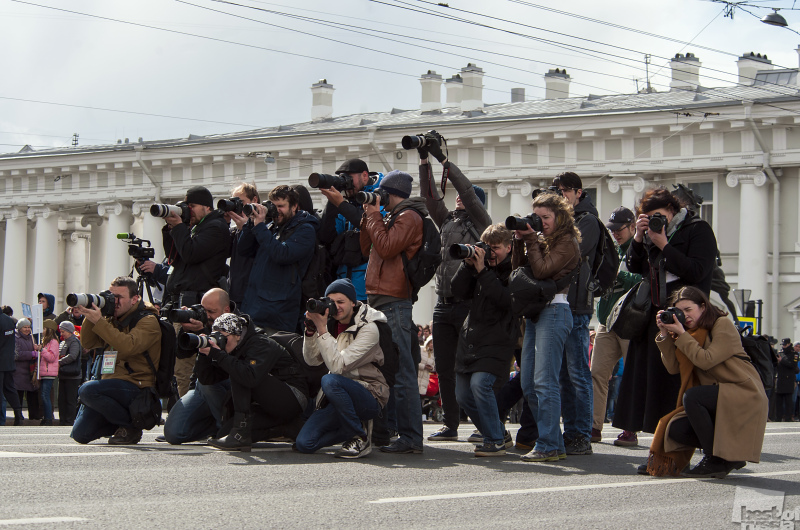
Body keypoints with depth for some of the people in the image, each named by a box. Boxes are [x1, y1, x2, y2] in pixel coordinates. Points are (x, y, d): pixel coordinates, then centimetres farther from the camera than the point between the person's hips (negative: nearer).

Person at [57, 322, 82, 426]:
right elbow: (59, 355, 26)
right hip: (62, 375, 9)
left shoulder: (74, 342, -7)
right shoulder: (63, 342, 20)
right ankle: (62, 420, 14)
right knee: (61, 399, 9)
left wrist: (59, 363, -14)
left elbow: (72, 356, -19)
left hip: (72, 376, -9)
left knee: (71, 400, -5)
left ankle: (70, 421, -3)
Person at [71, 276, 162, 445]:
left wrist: (99, 322, -25)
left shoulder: (148, 320, -8)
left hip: (136, 386, -7)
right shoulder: (112, 320, 15)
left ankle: (131, 427, -14)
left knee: (87, 390, -32)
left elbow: (128, 346, -26)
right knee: (79, 434, -3)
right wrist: (90, 317, -4)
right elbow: (87, 343, 12)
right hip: (111, 382, 7)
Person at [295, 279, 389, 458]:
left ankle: (361, 437, -17)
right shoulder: (331, 323, 3)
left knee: (329, 380, -36)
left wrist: (321, 329, -27)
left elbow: (338, 365, -25)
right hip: (340, 396, 6)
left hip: (369, 398, -6)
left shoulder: (368, 329, -16)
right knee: (304, 443, -13)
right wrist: (311, 328, -15)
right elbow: (311, 360, -2)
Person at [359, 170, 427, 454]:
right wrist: (369, 216, 14)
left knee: (400, 370, -12)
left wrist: (374, 215, -6)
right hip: (379, 299, 10)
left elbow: (386, 247, -18)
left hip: (394, 302, -10)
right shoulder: (392, 217, 23)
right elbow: (366, 248, 22)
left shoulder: (409, 217, -6)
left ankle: (410, 438, -13)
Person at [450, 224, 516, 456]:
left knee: (480, 384, -24)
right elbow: (459, 291, 4)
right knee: (463, 395, 7)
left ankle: (495, 441, -10)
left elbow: (506, 300, -20)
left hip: (497, 340, -7)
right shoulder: (480, 265, 12)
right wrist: (468, 265, -8)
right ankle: (499, 433, 25)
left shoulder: (514, 271, -6)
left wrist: (483, 271, -20)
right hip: (470, 338, 7)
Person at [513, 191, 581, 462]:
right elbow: (519, 268, 14)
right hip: (535, 312, 9)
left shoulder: (567, 242, -5)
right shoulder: (541, 239, 18)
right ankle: (552, 440, 14)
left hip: (554, 311, -9)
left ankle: (549, 446, -11)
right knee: (528, 383, 8)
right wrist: (520, 240, 4)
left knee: (544, 381, -13)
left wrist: (531, 239, -8)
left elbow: (542, 270, -16)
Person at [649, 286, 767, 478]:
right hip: (717, 396, 8)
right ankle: (730, 455, 4)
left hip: (745, 396, -8)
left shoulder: (723, 325, -8)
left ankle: (715, 460, -20)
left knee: (691, 396, -30)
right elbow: (673, 367, 2)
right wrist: (665, 334, -5)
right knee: (676, 430, -13)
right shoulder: (692, 332, 13)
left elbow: (706, 360, -21)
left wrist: (681, 335, -17)